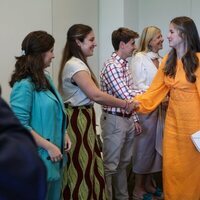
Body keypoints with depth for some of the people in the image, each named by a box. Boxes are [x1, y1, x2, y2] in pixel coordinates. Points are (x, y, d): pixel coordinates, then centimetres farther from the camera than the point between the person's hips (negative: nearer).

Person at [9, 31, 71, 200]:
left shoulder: (45, 78, 9)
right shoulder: (24, 85, -19)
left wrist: (63, 134, 6)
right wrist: (49, 146, -20)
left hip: (54, 156, 9)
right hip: (39, 158, -9)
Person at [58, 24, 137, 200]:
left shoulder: (78, 63, 14)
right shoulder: (75, 65, -19)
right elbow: (96, 95, -26)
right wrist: (125, 105, -17)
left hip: (83, 118, 10)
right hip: (77, 121, -10)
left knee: (87, 166, 15)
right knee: (81, 169, 1)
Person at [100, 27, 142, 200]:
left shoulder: (125, 65, 12)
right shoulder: (112, 66, -17)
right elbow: (126, 95, -23)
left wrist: (135, 119, 15)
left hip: (128, 119, 9)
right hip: (114, 120, -9)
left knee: (123, 163, 18)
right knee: (110, 165, -1)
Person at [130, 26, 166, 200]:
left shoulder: (161, 60, 12)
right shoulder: (139, 58, -8)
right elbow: (138, 85, -14)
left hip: (160, 108, 7)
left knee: (156, 146, 12)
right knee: (144, 147, 2)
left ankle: (149, 183, 26)